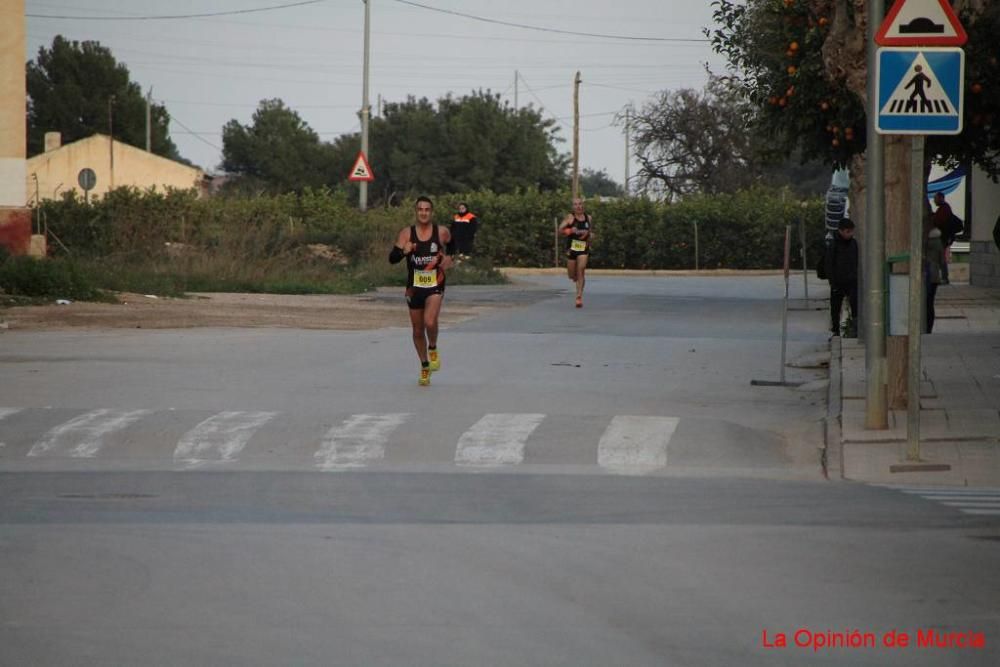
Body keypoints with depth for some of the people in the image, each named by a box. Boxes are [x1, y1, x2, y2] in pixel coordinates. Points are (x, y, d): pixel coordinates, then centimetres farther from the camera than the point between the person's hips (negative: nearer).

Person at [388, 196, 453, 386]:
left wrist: (448, 258, 2)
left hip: (435, 286, -2)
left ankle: (433, 349, 6)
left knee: (430, 322, -25)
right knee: (418, 330, 11)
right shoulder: (406, 233, -5)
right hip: (414, 287, 2)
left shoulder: (442, 232, -4)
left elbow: (451, 246, 19)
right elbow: (392, 258, -13)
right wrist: (404, 251, -31)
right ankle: (425, 366, 31)